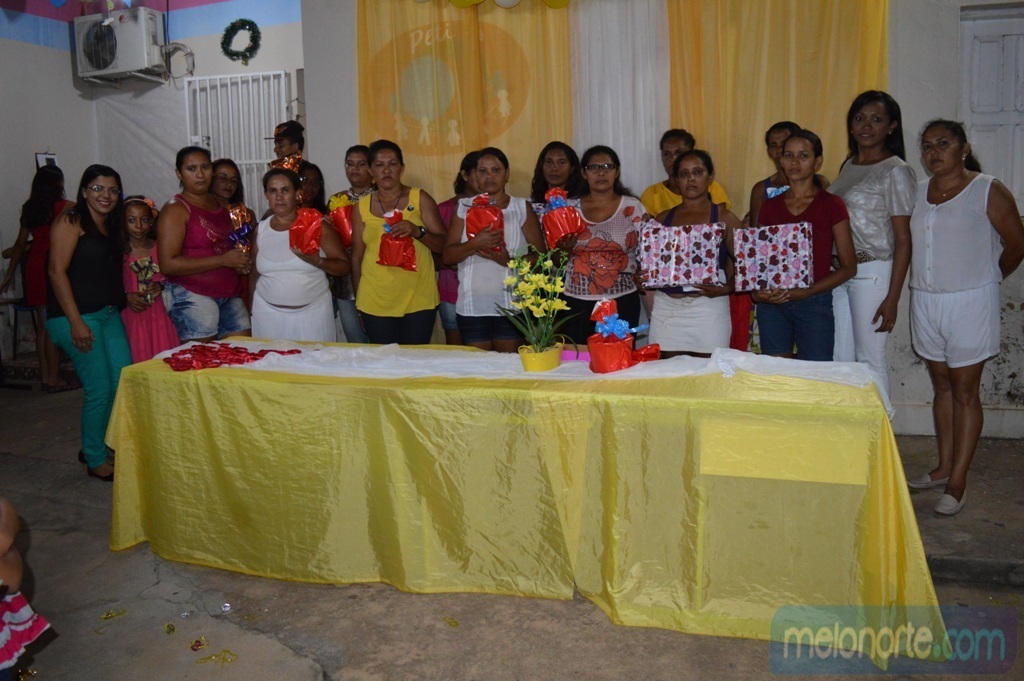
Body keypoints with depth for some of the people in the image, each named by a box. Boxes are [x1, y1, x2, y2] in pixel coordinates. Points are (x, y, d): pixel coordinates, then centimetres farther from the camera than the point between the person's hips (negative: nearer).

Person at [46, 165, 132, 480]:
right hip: (76, 315, -8)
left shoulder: (111, 226, 16)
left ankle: (94, 447, 24)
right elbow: (57, 271, -12)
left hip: (109, 313, 8)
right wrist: (76, 322, -17)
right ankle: (95, 460, 14)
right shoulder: (71, 221, -6)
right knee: (99, 389, -4)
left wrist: (129, 298, 4)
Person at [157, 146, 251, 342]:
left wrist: (241, 262, 8)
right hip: (191, 296, -6)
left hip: (230, 295, 6)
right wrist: (223, 260, -16)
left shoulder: (220, 204, 15)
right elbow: (168, 264, -16)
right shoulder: (175, 209, -6)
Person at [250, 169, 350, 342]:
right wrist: (251, 311, 15)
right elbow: (254, 275, 16)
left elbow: (344, 266, -6)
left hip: (312, 313, -2)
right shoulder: (261, 229, 5)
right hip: (268, 314, 2)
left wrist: (317, 261, -22)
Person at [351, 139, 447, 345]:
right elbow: (357, 257, 11)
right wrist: (358, 304, 12)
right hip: (375, 303, 1)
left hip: (418, 299, -1)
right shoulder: (362, 207, 8)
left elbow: (443, 245, 1)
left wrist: (418, 231, -18)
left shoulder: (420, 199, 3)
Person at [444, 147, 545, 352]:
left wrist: (509, 261, -17)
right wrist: (475, 244, -15)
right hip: (472, 306, 1)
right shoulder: (465, 208, 9)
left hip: (511, 306, -1)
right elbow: (448, 256, 2)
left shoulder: (522, 208, 5)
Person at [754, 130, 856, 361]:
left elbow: (848, 267, -2)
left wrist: (806, 291, -14)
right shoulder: (770, 206, 10)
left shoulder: (830, 204, 0)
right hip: (772, 306, 3)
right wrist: (757, 293, -6)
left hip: (814, 305, -3)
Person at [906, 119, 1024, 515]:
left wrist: (987, 280, 8)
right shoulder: (920, 191, 8)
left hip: (968, 303, -5)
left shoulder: (988, 191, -7)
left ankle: (957, 483, 4)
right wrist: (926, 284, 8)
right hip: (925, 301, 5)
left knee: (965, 391, -1)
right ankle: (944, 467, 24)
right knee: (941, 385, 13)